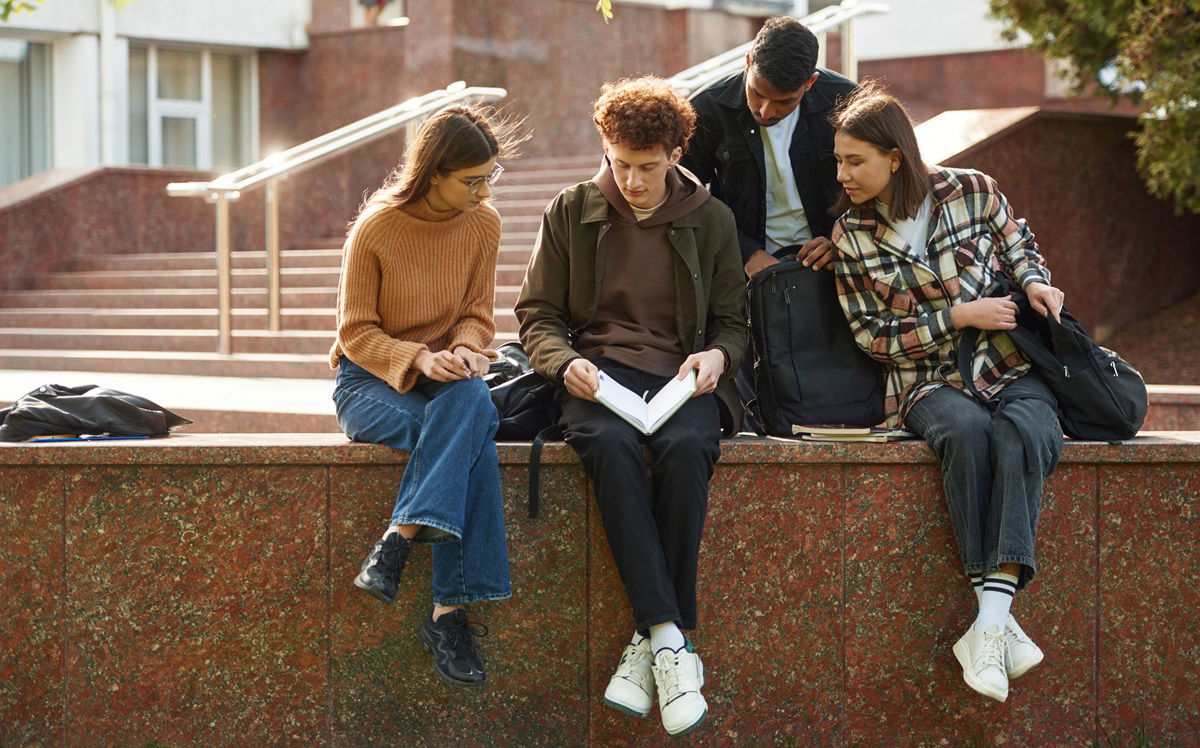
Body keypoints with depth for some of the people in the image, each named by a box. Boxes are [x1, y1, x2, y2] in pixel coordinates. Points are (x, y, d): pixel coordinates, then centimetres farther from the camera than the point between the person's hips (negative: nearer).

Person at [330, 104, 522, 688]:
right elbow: (356, 333, -6)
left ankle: (399, 538, -35)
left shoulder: (484, 224, 1)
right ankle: (450, 611, -37)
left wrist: (465, 349, -15)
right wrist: (418, 359, -24)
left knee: (468, 403, -36)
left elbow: (476, 315, 9)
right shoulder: (376, 228, -11)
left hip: (446, 378, 4)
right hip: (370, 380, -3)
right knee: (469, 433, -34)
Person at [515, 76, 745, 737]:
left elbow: (732, 322, 16)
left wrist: (717, 355, -8)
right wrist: (566, 362, -9)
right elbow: (537, 315, 12)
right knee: (610, 444, -37)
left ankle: (650, 641, -30)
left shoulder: (710, 219, 12)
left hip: (682, 377, 0)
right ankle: (670, 640, -40)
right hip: (598, 375, 0)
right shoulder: (570, 212, 11)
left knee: (687, 447, -36)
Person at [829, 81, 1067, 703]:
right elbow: (871, 334, 1)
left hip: (1010, 368, 1)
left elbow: (1018, 244, 20)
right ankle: (998, 620, -37)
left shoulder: (972, 191, 1)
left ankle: (988, 624, -44)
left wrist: (1035, 281, -3)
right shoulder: (850, 236, 2)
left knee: (1023, 432, -35)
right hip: (928, 381, 0)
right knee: (967, 430, -37)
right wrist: (958, 316, -9)